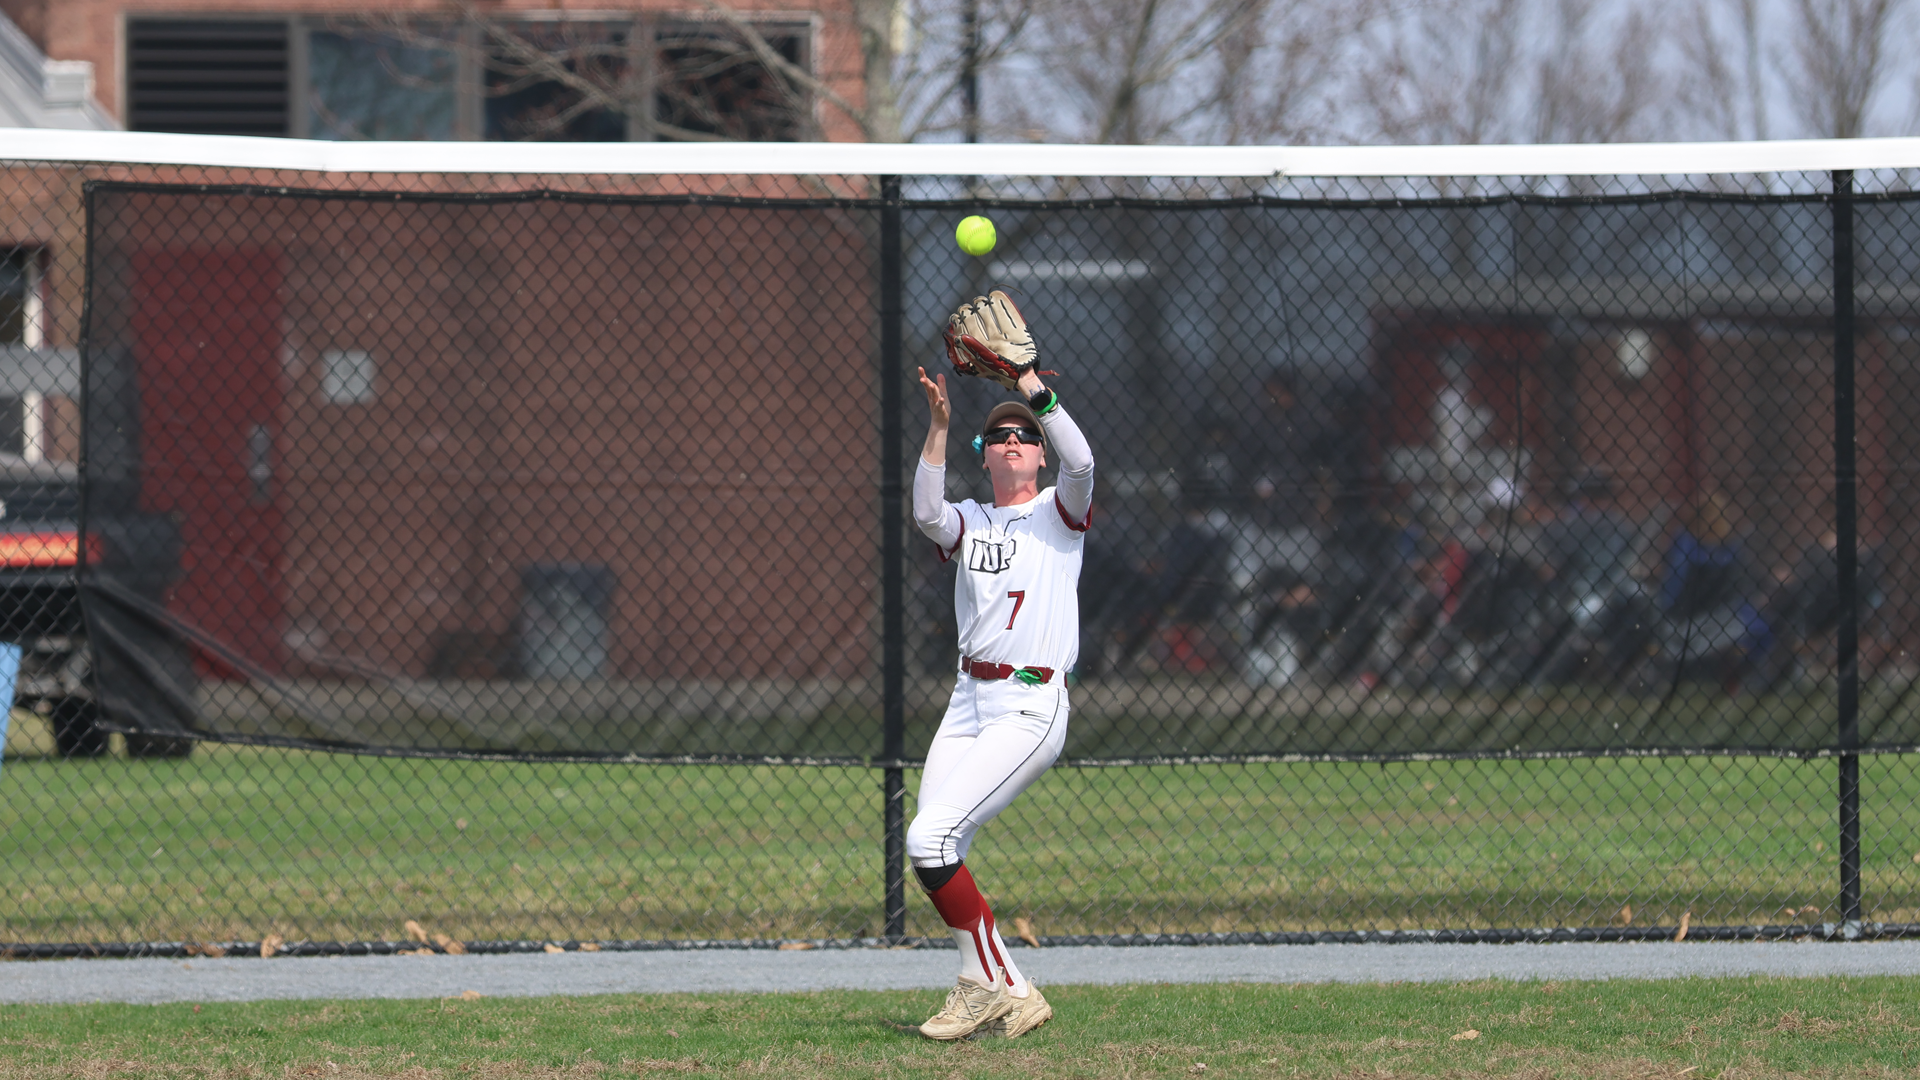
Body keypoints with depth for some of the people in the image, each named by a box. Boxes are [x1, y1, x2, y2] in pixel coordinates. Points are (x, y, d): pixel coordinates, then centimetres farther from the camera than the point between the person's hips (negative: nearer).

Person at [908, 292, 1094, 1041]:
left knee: (930, 838, -19)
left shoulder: (1059, 514, 4)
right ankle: (1008, 996, 5)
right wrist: (939, 427, -17)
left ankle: (987, 984, -8)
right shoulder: (969, 524, 15)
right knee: (931, 852, -4)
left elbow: (1079, 461, -18)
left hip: (1031, 706, -6)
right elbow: (926, 513, -8)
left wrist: (1028, 380, -20)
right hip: (968, 705, 6)